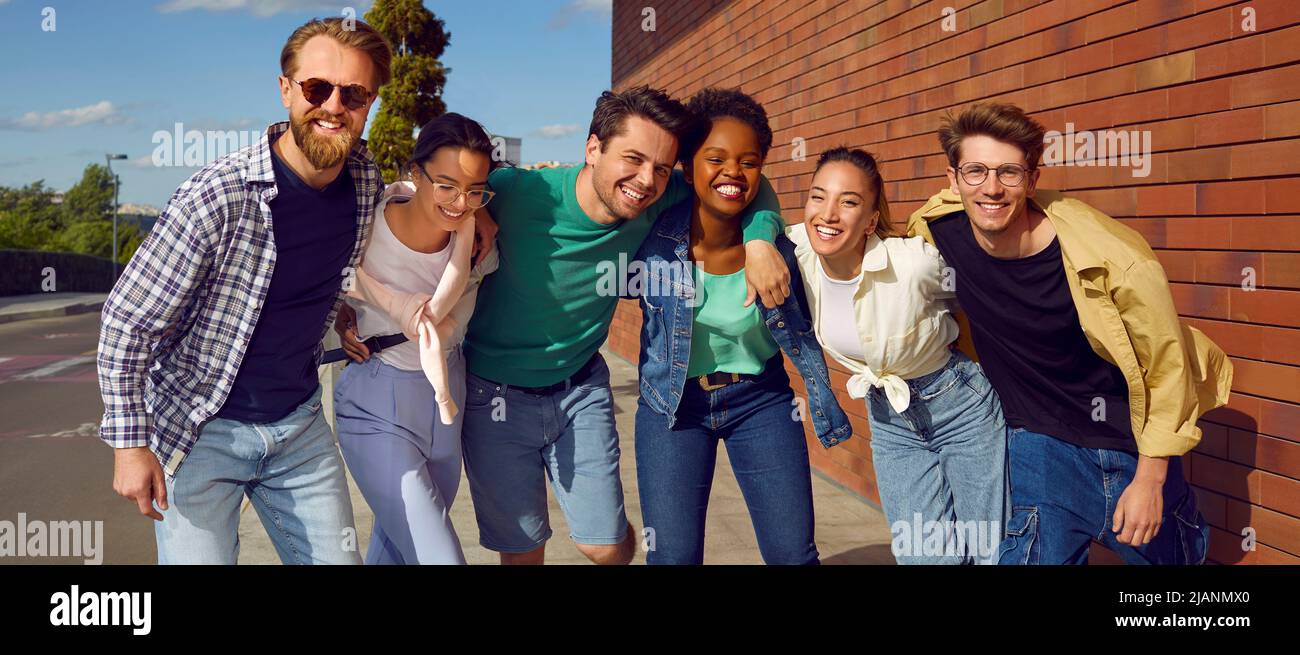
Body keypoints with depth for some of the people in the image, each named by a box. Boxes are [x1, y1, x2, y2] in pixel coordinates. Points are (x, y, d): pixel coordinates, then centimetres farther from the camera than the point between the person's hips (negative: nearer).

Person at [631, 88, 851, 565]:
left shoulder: (777, 250, -15)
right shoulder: (653, 236, -18)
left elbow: (800, 336, 2)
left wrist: (828, 415, 9)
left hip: (761, 400, 1)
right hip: (672, 404, 0)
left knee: (793, 553, 3)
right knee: (672, 556, -1)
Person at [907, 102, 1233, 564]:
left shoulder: (1114, 260, -26)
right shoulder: (937, 232, -16)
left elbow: (1168, 367, -13)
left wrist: (1151, 478, -10)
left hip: (1135, 446, -1)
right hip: (1040, 444, 2)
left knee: (1175, 554, 18)